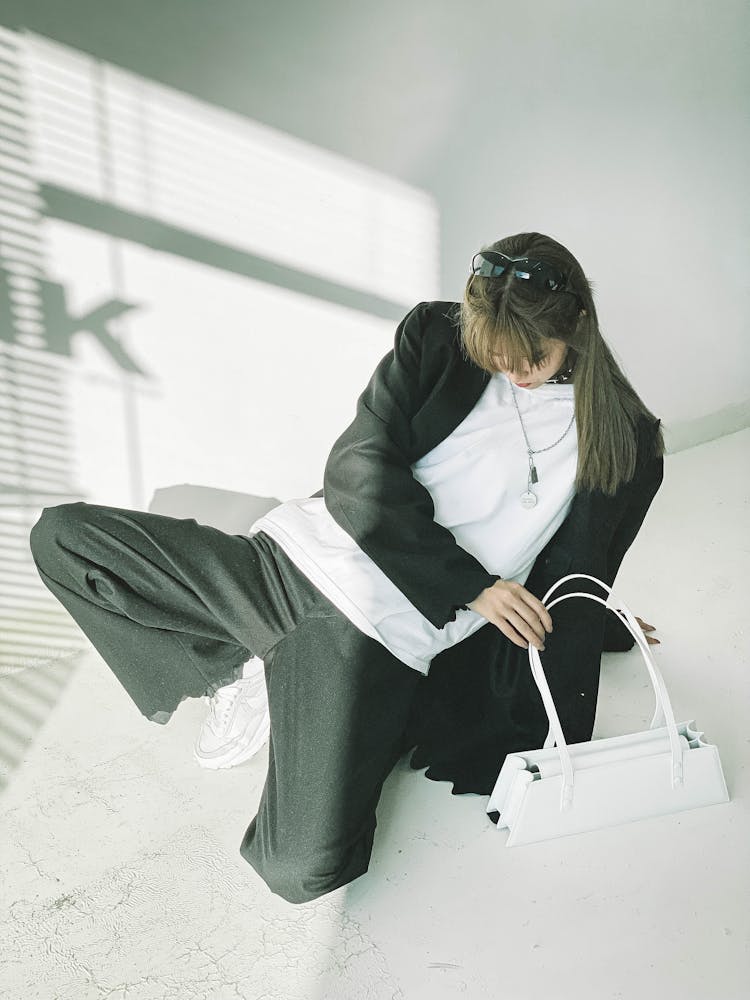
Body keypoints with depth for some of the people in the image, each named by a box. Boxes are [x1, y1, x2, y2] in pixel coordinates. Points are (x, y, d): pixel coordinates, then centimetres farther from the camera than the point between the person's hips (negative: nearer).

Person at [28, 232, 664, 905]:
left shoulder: (625, 440, 5)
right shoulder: (436, 337, 2)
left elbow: (570, 589, 10)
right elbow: (361, 473, -8)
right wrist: (472, 586, -12)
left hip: (388, 642, -1)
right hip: (293, 562, 2)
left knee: (306, 870, -16)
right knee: (62, 535, -3)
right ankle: (243, 667, 9)